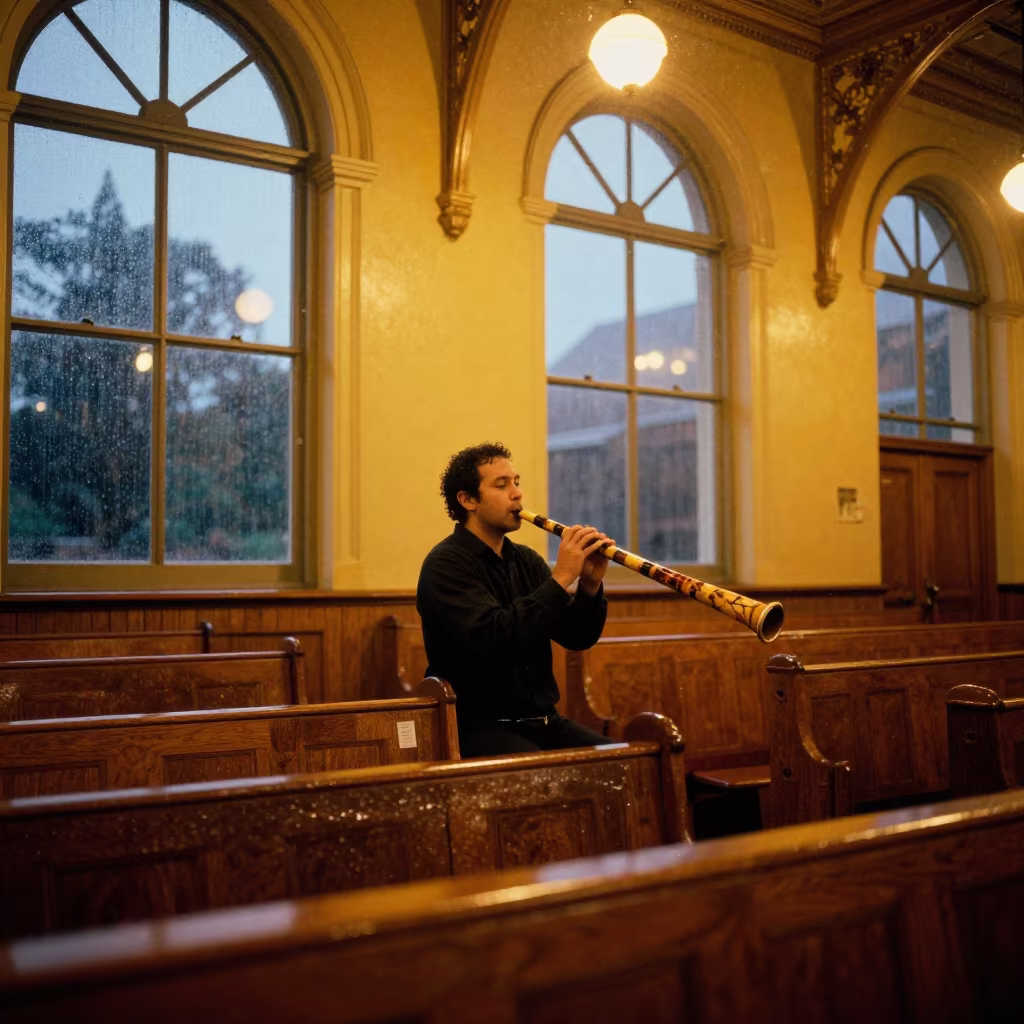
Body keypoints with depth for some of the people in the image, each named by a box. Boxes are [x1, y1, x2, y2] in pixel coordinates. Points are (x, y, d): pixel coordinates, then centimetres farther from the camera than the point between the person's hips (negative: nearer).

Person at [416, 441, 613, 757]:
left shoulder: (525, 560, 12)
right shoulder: (446, 564, -9)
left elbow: (577, 637, 7)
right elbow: (491, 639, -25)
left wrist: (590, 585, -12)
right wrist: (559, 580, -23)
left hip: (542, 720, 7)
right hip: (480, 727, -7)